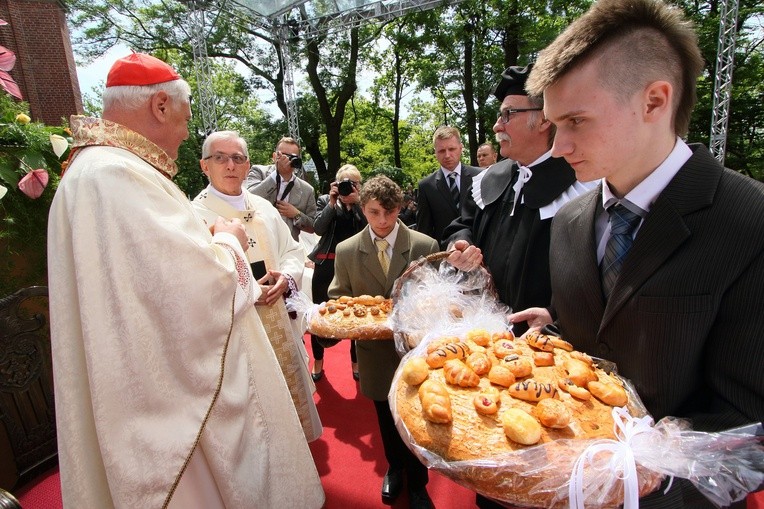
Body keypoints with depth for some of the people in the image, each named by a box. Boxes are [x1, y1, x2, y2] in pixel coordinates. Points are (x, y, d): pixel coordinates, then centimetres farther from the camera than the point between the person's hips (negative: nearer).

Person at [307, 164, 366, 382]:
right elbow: (319, 228, -8)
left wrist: (355, 202, -16)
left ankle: (356, 362, 25)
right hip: (327, 264, 1)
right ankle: (318, 362, 26)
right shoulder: (325, 200, 6)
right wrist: (332, 202, -13)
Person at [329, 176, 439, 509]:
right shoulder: (346, 250, -5)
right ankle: (394, 467, 53)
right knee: (386, 418, 23)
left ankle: (417, 482, 43)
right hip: (375, 351, 2)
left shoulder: (425, 246, -10)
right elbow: (338, 297, 2)